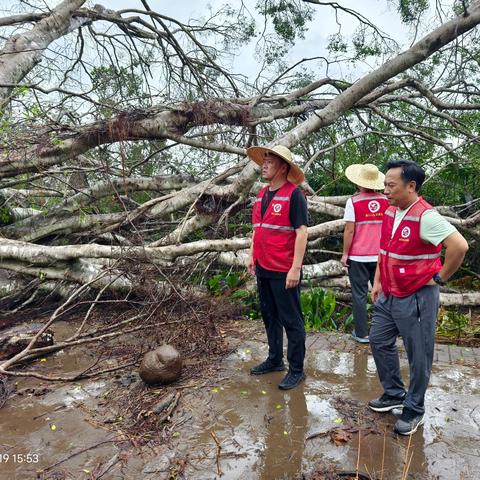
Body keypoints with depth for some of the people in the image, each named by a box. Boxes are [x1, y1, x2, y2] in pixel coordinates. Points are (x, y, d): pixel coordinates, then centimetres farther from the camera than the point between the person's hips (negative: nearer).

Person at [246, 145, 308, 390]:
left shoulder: (294, 195, -13)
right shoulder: (262, 194, 10)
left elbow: (301, 232, -17)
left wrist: (295, 268, -21)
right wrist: (252, 255, 15)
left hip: (284, 271, -8)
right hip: (263, 268, 8)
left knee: (291, 321, 5)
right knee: (269, 316, 20)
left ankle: (296, 370, 21)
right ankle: (274, 359, 37)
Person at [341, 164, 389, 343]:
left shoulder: (353, 202, -11)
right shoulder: (386, 201, -1)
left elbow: (349, 230, -12)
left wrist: (345, 254, -3)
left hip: (358, 256, -3)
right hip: (381, 255, 3)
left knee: (359, 295, 7)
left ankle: (362, 333, 12)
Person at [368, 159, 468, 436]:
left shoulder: (426, 217, -21)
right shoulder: (390, 212, 5)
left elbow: (459, 246, -29)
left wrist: (440, 278, -17)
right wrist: (378, 282, 15)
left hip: (417, 298, -8)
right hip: (389, 295, 9)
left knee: (419, 355, 8)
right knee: (380, 342, 18)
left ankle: (414, 410, 27)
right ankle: (394, 394, 37)